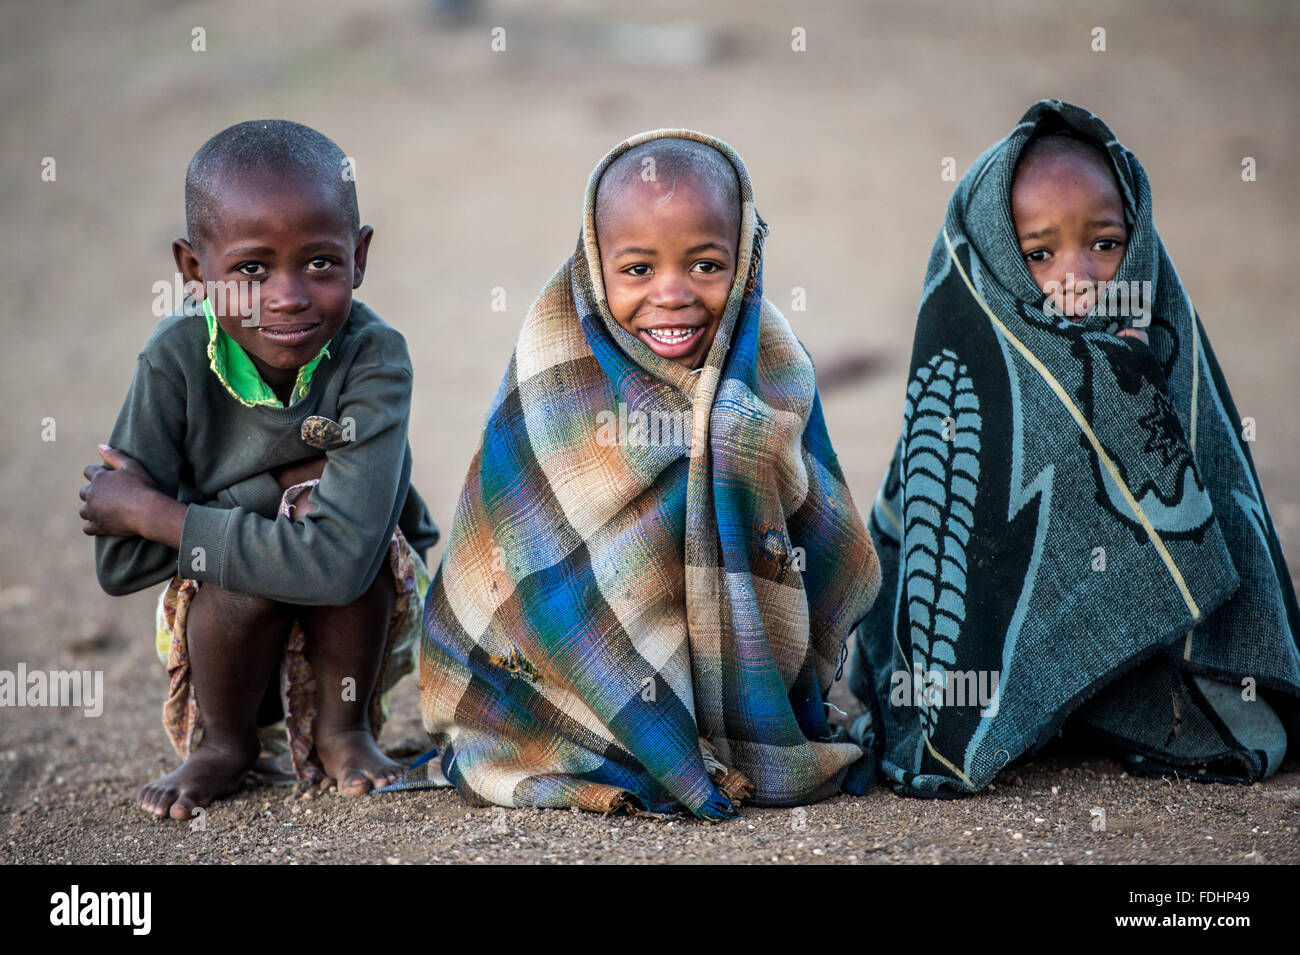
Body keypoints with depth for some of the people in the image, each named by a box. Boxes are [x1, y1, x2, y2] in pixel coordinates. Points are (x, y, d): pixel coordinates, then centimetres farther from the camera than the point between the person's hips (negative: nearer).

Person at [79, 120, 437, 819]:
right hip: (226, 615, 1)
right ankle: (221, 741, 0)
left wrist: (151, 512, -29)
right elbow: (119, 566, -20)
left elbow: (340, 562, -39)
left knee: (319, 484, -29)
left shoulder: (373, 356, -27)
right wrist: (274, 495, -27)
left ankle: (344, 726, -4)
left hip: (368, 621, -1)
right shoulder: (176, 360, -21)